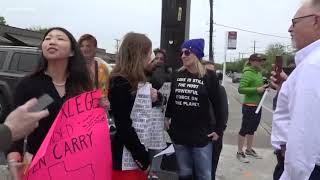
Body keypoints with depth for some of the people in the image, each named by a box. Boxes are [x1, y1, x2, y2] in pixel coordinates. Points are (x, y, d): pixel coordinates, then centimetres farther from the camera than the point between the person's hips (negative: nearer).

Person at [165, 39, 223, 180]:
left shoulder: (209, 76, -8)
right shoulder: (176, 75, 2)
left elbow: (217, 104, -5)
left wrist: (218, 129, -4)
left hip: (201, 135, -3)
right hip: (179, 134, 3)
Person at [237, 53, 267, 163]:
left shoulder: (259, 73, 12)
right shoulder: (248, 73, -15)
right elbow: (241, 89, -23)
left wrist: (263, 88, 4)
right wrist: (257, 90, -25)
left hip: (258, 105, 9)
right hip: (249, 106, -9)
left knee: (252, 129, 18)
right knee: (244, 129, 0)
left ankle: (249, 150, 31)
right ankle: (239, 153, 10)